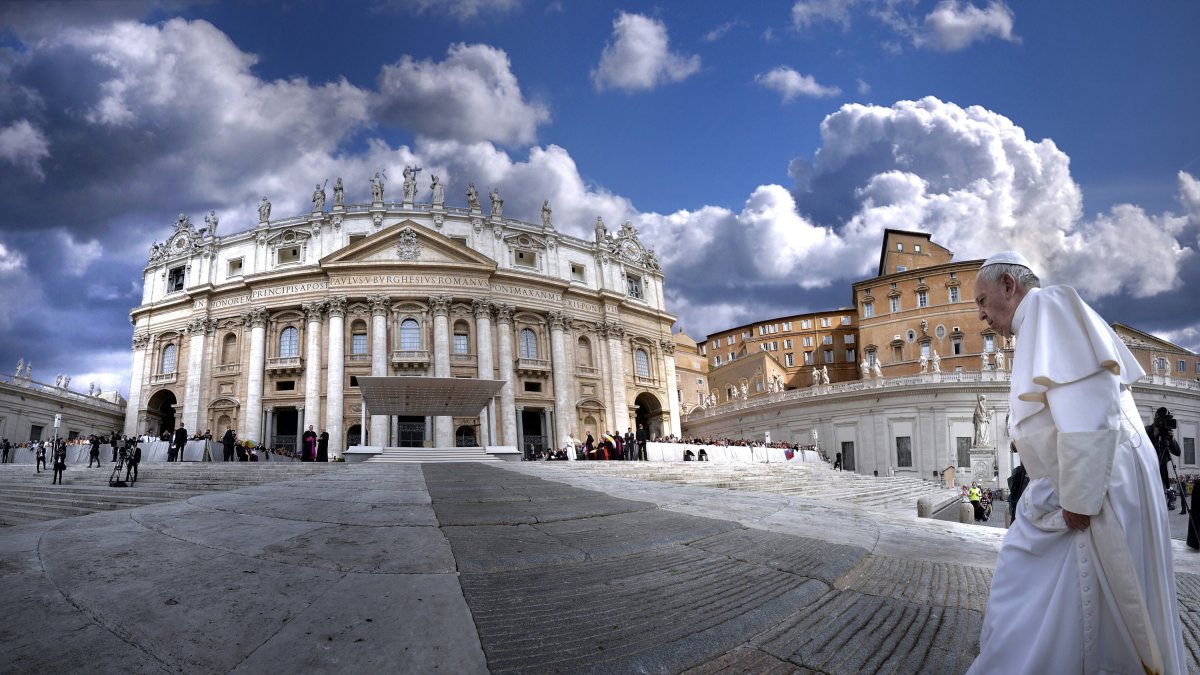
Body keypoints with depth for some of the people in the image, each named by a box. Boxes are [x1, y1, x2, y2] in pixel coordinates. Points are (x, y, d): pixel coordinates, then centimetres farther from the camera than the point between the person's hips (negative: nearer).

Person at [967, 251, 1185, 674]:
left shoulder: (1049, 305, -12)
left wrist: (1077, 498, -20)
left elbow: (1088, 408, -23)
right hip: (1062, 493, 9)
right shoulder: (1038, 327, 18)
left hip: (1094, 486, -9)